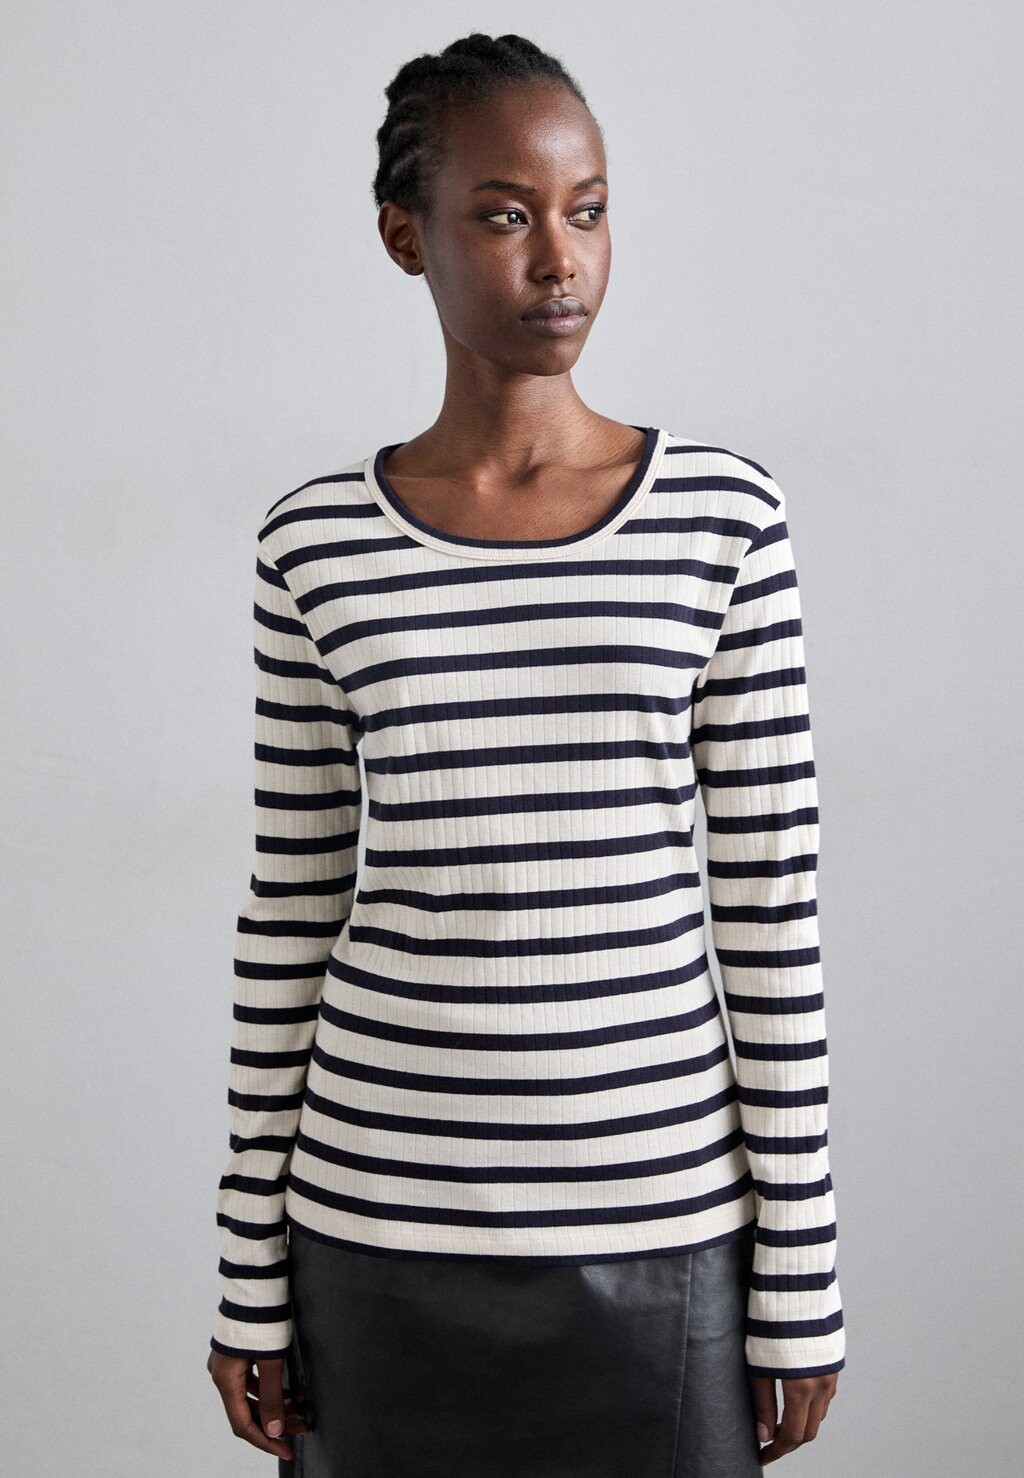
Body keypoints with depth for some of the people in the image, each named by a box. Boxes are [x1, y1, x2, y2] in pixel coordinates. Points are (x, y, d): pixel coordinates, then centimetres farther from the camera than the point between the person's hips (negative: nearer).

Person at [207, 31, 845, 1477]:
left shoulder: (723, 515, -3)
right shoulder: (318, 546, -1)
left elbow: (775, 908, -2)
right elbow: (289, 919, 4)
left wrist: (802, 1275, -1)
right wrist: (252, 1274, 5)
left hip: (661, 1231, 0)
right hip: (381, 1224, 1)